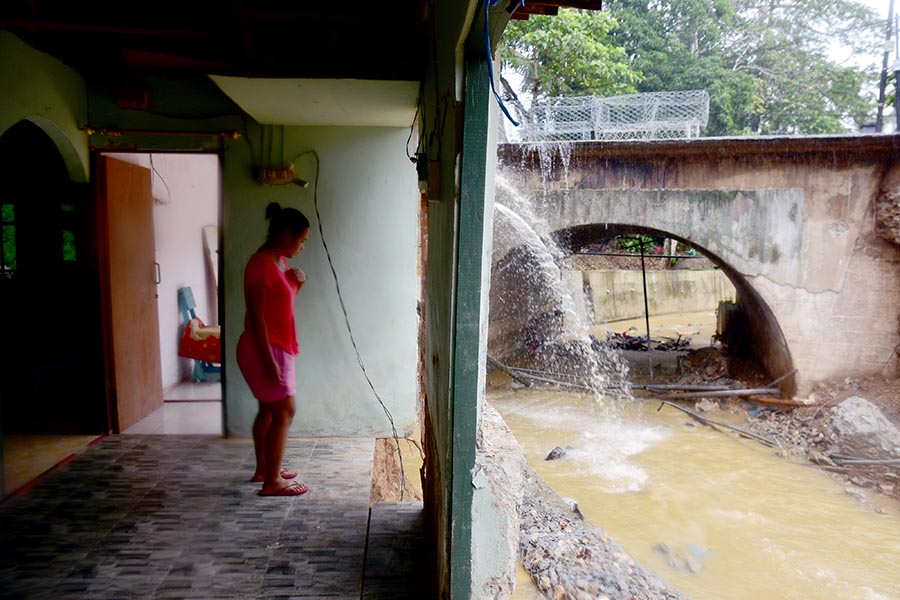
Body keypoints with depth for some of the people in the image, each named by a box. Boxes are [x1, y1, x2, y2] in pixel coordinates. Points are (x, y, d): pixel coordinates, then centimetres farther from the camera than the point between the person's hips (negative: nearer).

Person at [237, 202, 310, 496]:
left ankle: (264, 469, 31)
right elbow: (256, 317, -23)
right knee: (284, 411, -6)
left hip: (277, 348, 10)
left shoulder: (279, 261, 10)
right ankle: (272, 482, 4)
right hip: (264, 350, -10)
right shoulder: (260, 264, -20)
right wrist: (268, 361, -24)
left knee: (269, 410, 17)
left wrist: (297, 283, 1)